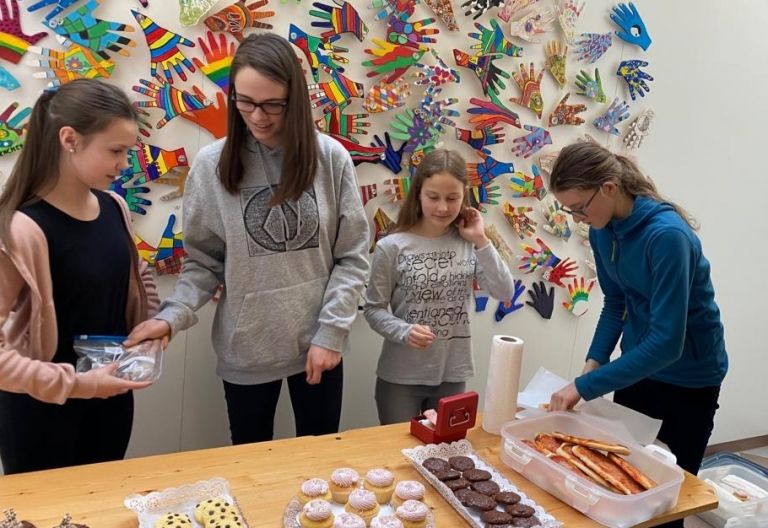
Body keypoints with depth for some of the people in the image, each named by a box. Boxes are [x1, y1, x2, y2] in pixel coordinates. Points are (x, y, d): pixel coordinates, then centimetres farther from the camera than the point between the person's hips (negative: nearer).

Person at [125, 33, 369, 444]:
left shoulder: (330, 158, -6)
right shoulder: (212, 164, -8)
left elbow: (352, 257, -3)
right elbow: (203, 261, 0)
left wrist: (330, 332, -9)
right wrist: (172, 316, -16)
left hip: (318, 344, 1)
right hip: (245, 350, 0)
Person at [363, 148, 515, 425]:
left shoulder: (468, 244, -3)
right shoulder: (392, 247, -12)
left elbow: (505, 292, -9)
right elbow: (374, 309, -7)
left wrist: (481, 242, -13)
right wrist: (404, 331, -24)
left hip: (453, 375, 3)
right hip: (400, 376, -3)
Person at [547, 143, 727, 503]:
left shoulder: (667, 235, -30)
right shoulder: (602, 229, -8)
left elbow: (666, 342, -32)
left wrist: (585, 386, -31)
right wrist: (594, 362, -9)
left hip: (688, 377, -6)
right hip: (637, 364, 6)